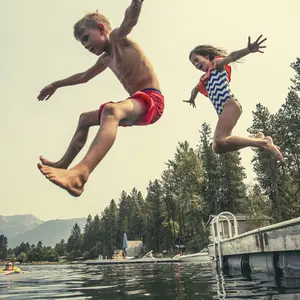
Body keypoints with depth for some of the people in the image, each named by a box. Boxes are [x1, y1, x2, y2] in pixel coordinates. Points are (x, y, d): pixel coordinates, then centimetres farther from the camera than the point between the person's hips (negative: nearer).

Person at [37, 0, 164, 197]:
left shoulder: (118, 38, -2)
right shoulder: (106, 59, 22)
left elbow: (130, 20, -26)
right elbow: (84, 77, 38)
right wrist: (56, 85, 47)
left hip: (151, 100, -10)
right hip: (137, 104, 10)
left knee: (110, 110, -41)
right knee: (85, 119, 23)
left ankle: (81, 173, -58)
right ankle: (63, 164, 26)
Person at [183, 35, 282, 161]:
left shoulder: (216, 63, 8)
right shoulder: (204, 80, 29)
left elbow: (230, 57, -14)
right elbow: (195, 89, 51)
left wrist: (248, 50, -34)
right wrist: (191, 99, 72)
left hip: (230, 105, -8)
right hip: (223, 112, 9)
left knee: (219, 140, -26)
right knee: (217, 147, -3)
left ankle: (264, 143, -18)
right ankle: (255, 138, 6)